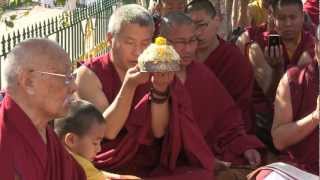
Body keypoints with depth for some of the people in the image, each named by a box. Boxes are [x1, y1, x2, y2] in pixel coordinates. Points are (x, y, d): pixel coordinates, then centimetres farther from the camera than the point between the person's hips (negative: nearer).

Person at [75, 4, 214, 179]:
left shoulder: (151, 72, 4)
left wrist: (159, 89, -20)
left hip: (155, 166, 3)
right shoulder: (89, 74, -5)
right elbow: (107, 131, -14)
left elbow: (159, 131, -5)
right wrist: (129, 86, -24)